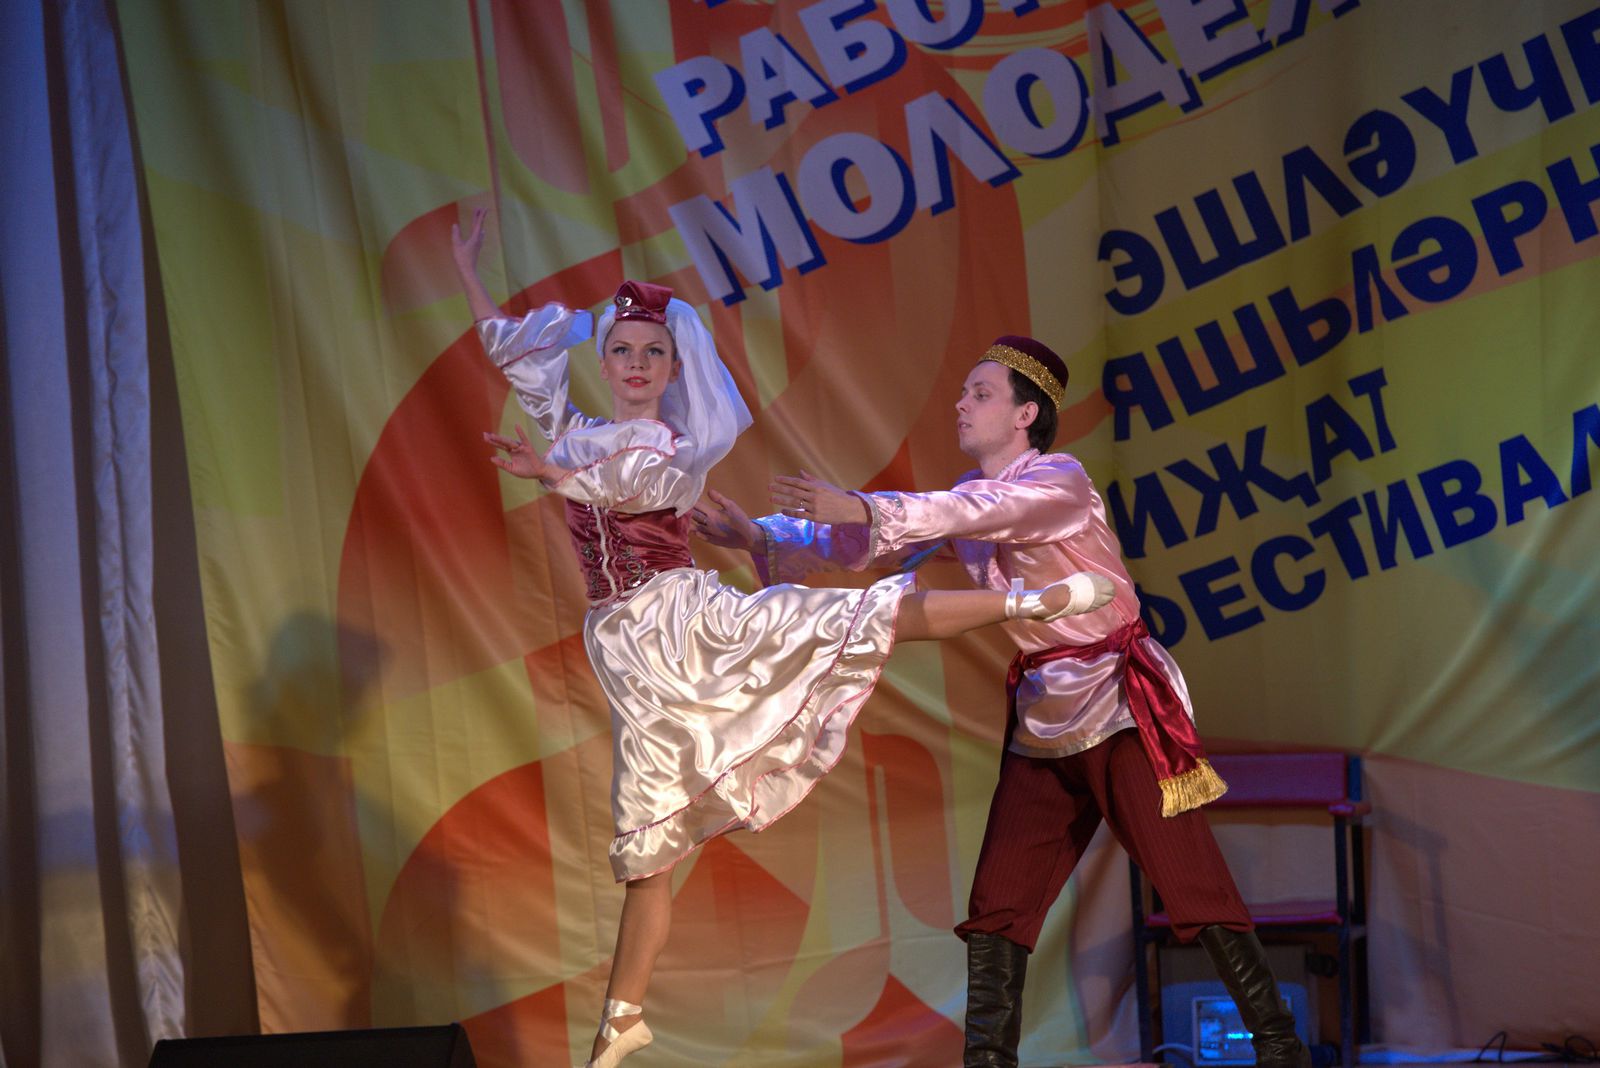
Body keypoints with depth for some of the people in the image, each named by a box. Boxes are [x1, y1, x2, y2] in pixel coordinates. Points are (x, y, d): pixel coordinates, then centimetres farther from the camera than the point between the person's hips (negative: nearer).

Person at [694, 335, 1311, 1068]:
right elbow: (869, 545, 5)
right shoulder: (964, 498, 10)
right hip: (1040, 719, 7)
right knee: (998, 901, 1)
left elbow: (977, 513, -31)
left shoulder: (1059, 479, -13)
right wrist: (759, 537, -7)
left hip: (1121, 705, -7)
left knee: (1192, 884, -6)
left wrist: (858, 508, -39)